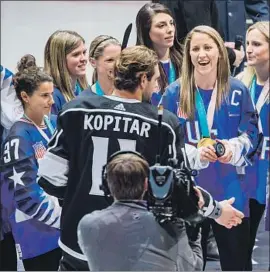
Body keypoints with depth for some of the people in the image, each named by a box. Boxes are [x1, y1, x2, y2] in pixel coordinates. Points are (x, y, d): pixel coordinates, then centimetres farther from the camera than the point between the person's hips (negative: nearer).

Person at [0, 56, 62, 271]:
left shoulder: (55, 124, 7)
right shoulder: (19, 137, -15)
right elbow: (24, 193, -18)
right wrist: (62, 218, -13)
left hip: (61, 228, 7)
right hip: (36, 232, -7)